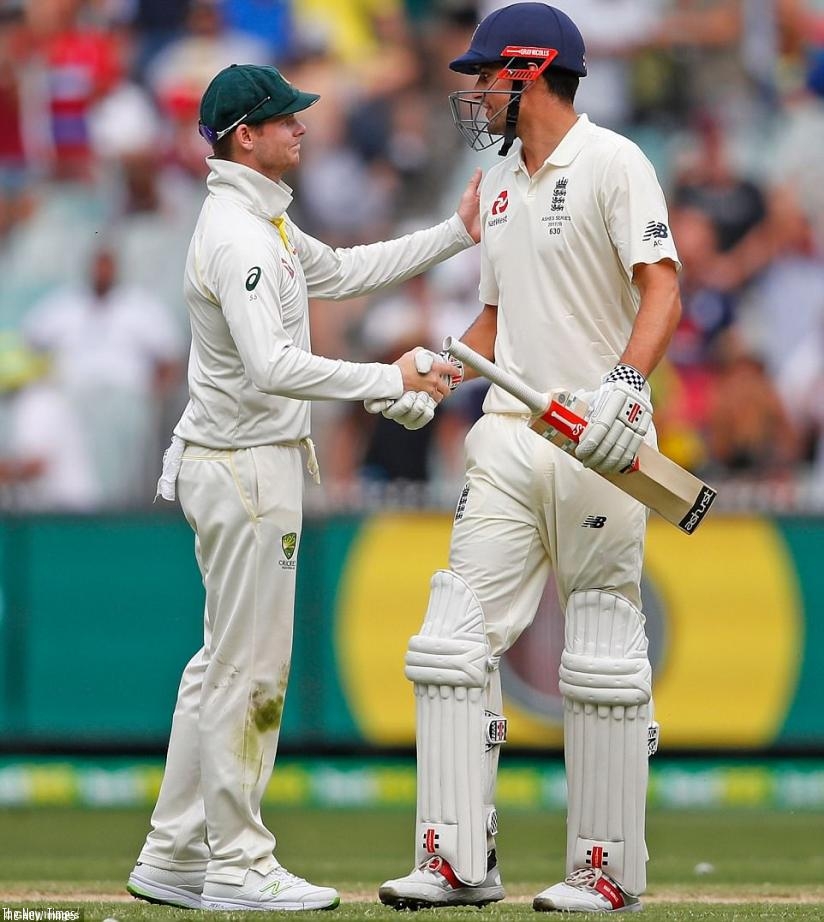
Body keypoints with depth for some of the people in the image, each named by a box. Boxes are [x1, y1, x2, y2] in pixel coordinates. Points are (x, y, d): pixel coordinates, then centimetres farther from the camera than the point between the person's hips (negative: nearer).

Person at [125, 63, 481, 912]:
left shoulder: (264, 223, 14)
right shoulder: (237, 236, -19)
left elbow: (342, 272, 26)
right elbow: (273, 368, -29)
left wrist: (458, 234, 20)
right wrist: (392, 381, -27)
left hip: (237, 462, 11)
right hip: (245, 467, -11)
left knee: (227, 664, 14)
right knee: (249, 668, -5)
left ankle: (174, 858, 18)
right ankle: (237, 865, 1)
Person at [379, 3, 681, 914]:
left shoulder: (612, 164, -7)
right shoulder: (500, 183, 18)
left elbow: (662, 288, -17)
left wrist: (626, 381, -32)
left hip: (598, 442, -8)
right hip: (509, 435, 8)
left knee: (603, 660, -2)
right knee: (454, 638, -1)